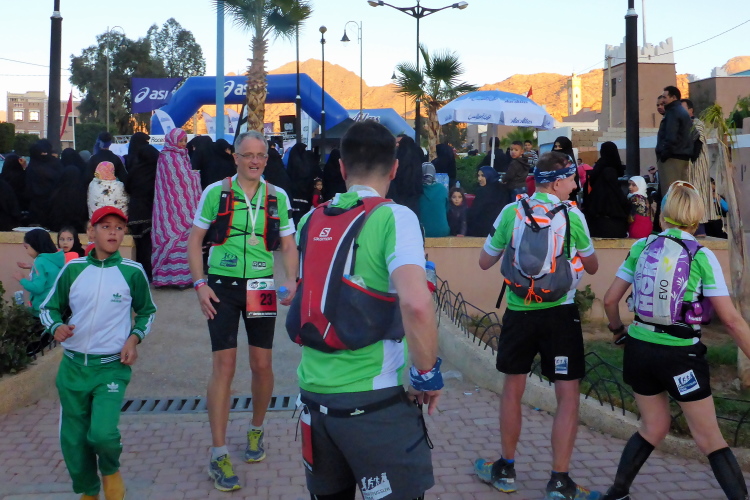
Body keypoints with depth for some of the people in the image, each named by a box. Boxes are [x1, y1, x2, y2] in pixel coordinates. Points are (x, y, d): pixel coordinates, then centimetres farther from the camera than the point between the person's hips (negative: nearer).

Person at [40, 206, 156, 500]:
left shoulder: (132, 272, -2)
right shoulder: (73, 269, 2)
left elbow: (147, 311, 13)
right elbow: (49, 308, 12)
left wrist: (134, 337, -4)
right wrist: (57, 327, -9)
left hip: (112, 367, -2)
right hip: (73, 367, 2)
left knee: (103, 433, -19)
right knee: (73, 440, 8)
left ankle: (110, 470, 16)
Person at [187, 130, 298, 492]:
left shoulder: (278, 197, 4)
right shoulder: (215, 192, -1)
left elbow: (288, 246, 9)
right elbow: (195, 240, 3)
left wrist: (291, 280, -7)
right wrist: (199, 284, -7)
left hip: (261, 288, 2)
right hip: (222, 286, -2)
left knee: (262, 364, 6)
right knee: (224, 364, -5)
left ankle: (256, 431, 32)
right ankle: (218, 453, 2)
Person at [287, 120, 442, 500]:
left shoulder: (310, 221, 7)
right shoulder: (394, 217, -11)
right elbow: (416, 303, -25)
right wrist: (427, 373, -12)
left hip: (315, 393, 6)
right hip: (375, 399, -6)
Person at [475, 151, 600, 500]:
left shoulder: (511, 211, -1)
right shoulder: (572, 214, -5)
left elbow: (485, 262, 9)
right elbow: (592, 267, 8)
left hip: (519, 312, 3)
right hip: (560, 314, -2)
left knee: (512, 389, 16)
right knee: (567, 395, 5)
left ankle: (505, 470, 27)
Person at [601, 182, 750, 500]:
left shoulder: (641, 247, 0)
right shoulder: (702, 256, -9)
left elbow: (610, 300, 3)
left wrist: (617, 329, 21)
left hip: (639, 350, 4)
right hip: (681, 356, -4)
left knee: (653, 427, 22)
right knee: (710, 439, 10)